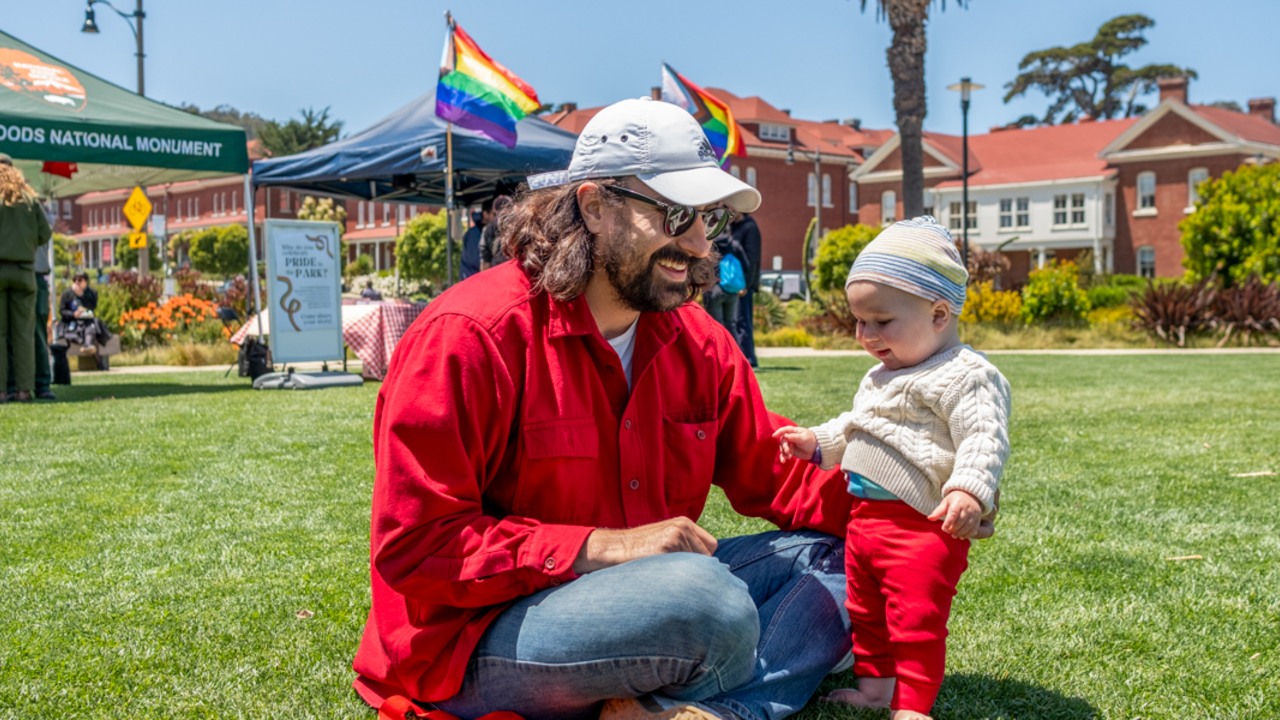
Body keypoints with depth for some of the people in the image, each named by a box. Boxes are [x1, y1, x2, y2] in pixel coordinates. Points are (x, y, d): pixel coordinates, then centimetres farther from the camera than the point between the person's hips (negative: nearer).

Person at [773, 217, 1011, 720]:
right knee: (866, 612, 20)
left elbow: (984, 439, -25)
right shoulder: (879, 378, 16)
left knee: (917, 619, -5)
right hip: (864, 519, 10)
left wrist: (968, 491, -38)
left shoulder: (967, 376, -15)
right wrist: (817, 442, 23)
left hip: (923, 527, -10)